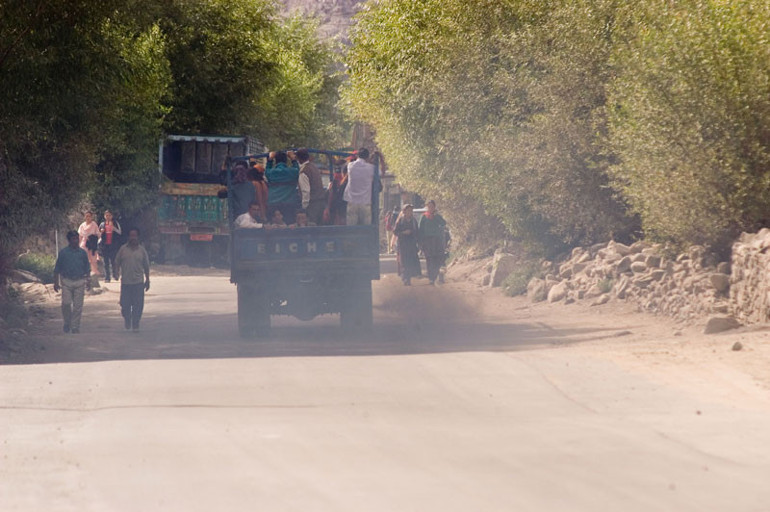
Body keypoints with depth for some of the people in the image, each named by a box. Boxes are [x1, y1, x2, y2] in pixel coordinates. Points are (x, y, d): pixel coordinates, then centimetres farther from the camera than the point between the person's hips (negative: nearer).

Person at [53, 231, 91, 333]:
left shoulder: (82, 252, 9)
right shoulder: (63, 252, 3)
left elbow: (87, 269, 15)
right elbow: (57, 269, 6)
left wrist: (88, 281, 10)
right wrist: (56, 282, 2)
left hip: (80, 281, 2)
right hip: (66, 281, -1)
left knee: (78, 305, -1)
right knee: (66, 303, -10)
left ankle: (75, 326, 7)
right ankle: (67, 322, 12)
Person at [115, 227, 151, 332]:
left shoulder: (141, 250, 5)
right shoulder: (123, 249, 4)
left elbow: (146, 266, 11)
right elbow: (117, 262, 10)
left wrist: (147, 280, 11)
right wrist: (117, 272, -4)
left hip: (138, 282, 0)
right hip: (125, 282, 0)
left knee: (138, 305, -3)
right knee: (125, 305, 3)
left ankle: (135, 325, 6)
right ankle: (127, 322, 28)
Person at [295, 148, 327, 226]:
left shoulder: (303, 171, -14)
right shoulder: (314, 166, 11)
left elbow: (306, 191, -18)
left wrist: (304, 205, -11)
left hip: (312, 202, -9)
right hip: (322, 199, 9)